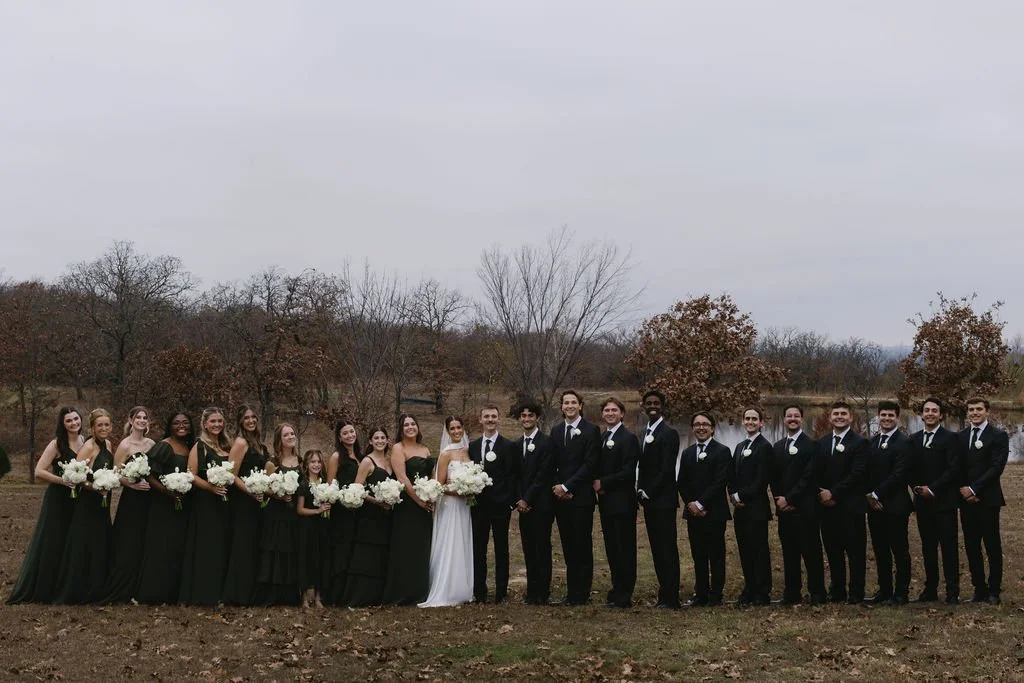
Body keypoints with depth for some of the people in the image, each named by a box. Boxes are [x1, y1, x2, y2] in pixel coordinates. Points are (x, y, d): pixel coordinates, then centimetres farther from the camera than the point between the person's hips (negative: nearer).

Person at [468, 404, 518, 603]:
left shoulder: (508, 446, -3)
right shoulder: (472, 446, 10)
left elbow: (512, 476, -6)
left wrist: (511, 503, -12)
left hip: (500, 506, -4)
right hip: (479, 506, 4)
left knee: (501, 550, 4)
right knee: (478, 549, 5)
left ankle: (501, 592, 8)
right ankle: (479, 592, 11)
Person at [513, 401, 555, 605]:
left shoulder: (546, 442, -6)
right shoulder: (517, 445, 14)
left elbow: (543, 475, -12)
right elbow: (516, 475, 13)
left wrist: (527, 499, -13)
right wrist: (519, 500, -1)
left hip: (541, 504, -6)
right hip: (524, 504, 6)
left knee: (542, 548, -3)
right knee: (528, 550, 8)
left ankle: (542, 593, 1)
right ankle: (531, 592, 12)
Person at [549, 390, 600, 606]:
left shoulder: (591, 430, -4)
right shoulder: (556, 431, 13)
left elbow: (590, 464, -10)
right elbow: (553, 464, 13)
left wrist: (567, 487, -13)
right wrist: (557, 487, -3)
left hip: (581, 497, -5)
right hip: (561, 497, 5)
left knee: (582, 547, -1)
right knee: (568, 547, 7)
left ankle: (582, 594, 4)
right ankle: (571, 593, 12)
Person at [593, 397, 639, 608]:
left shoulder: (628, 438, -9)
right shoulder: (601, 438, 15)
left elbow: (628, 472, -15)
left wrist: (603, 483, -12)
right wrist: (597, 484, -1)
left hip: (622, 502, -8)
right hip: (606, 502, 8)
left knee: (625, 548, -3)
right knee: (611, 548, 11)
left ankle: (624, 596, 0)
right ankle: (617, 591, 18)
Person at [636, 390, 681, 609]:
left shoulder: (669, 433, -10)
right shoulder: (646, 432, 16)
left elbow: (667, 469, -16)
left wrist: (648, 492, -13)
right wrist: (641, 491, 7)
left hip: (663, 500, -8)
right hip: (649, 500, 8)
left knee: (667, 548, -6)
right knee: (657, 549, 10)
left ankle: (671, 598, -4)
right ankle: (664, 594, 15)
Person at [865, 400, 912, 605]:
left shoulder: (903, 442, -8)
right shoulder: (871, 442, 14)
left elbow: (899, 473, -15)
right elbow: (868, 472, 13)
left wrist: (876, 494, -13)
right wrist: (869, 496, -2)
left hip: (895, 505, -6)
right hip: (874, 504, 6)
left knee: (900, 550, 0)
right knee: (880, 550, 10)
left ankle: (901, 594, 5)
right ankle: (884, 590, 18)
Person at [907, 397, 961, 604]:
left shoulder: (950, 438, -3)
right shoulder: (914, 439, 12)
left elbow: (953, 469, -11)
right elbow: (911, 469, 13)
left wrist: (933, 489, -14)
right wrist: (917, 488, -3)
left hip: (944, 501, -5)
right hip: (922, 501, 5)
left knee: (949, 546, -3)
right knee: (928, 546, 8)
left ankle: (952, 591, -1)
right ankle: (930, 589, 14)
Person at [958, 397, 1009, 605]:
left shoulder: (998, 436, -3)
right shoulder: (961, 437, 13)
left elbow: (997, 467, -11)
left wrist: (974, 489, -14)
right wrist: (963, 489, -5)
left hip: (988, 500, -5)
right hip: (967, 500, 5)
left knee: (993, 547, 0)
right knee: (971, 547, 6)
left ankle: (994, 591, 7)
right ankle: (979, 589, 13)